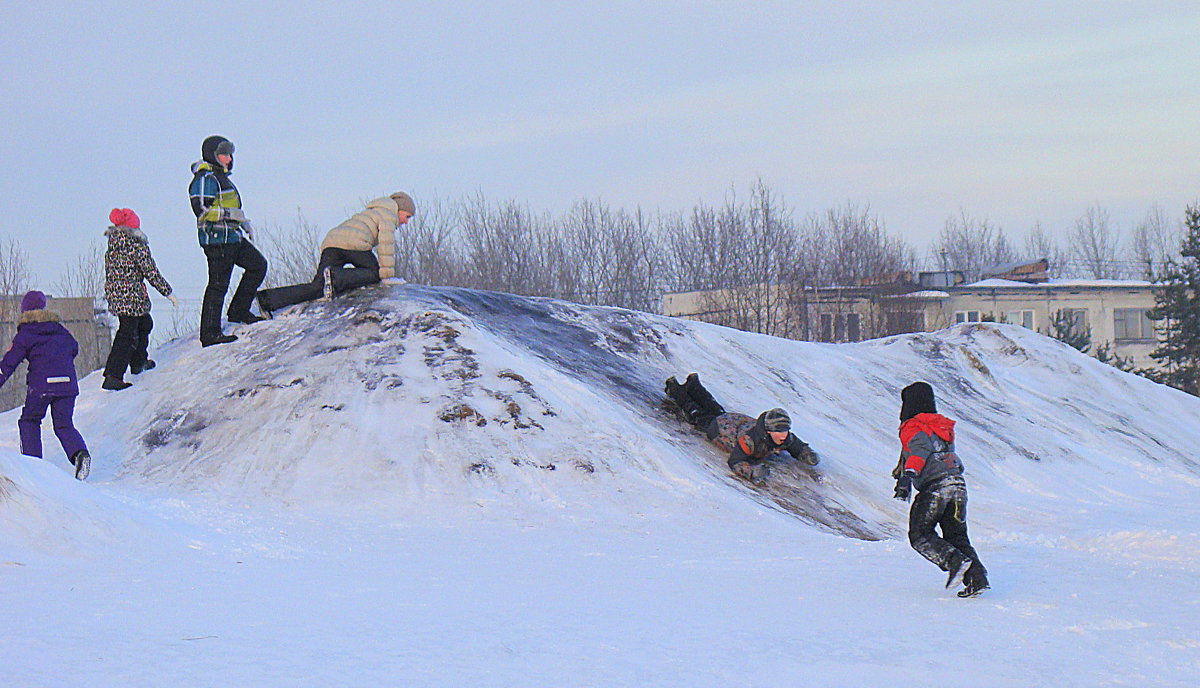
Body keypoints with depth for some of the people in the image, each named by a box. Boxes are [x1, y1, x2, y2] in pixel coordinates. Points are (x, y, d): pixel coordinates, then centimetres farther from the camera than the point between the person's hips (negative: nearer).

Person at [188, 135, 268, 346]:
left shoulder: (220, 177, 20)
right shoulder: (205, 178, -13)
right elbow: (201, 209, -21)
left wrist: (243, 223, 23)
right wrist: (231, 214, -20)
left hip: (232, 237, 10)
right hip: (217, 239, -10)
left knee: (258, 265, 12)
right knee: (218, 284, -8)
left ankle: (239, 311, 17)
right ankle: (210, 333, -4)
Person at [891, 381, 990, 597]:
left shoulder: (913, 428, 0)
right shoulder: (943, 426, 25)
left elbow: (919, 449, -21)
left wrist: (907, 476, -36)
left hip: (934, 487, -7)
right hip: (958, 484, 7)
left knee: (920, 536, 1)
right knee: (957, 536, 12)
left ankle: (956, 561, -19)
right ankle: (977, 577, -5)